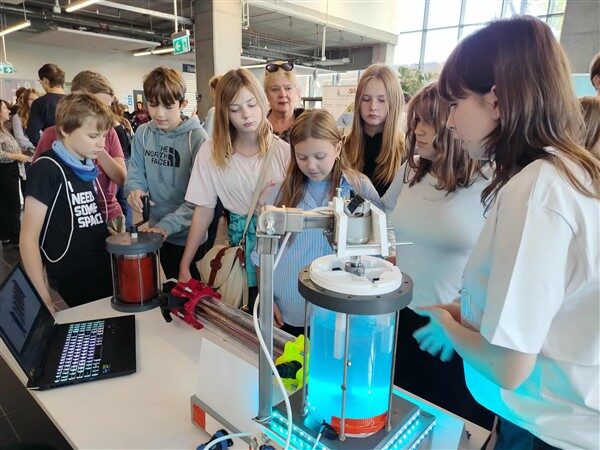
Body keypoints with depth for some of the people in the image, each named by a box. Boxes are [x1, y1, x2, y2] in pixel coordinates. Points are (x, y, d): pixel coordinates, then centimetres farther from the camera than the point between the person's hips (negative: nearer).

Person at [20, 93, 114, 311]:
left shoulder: (88, 167, 7)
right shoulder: (47, 169, -14)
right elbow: (29, 239, -14)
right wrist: (44, 300, -16)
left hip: (106, 278, 7)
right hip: (70, 291, -7)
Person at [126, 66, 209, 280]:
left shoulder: (196, 136, -16)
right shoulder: (143, 133, -1)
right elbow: (136, 172, 6)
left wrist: (169, 224, -29)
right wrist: (134, 189, -17)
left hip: (190, 233, -4)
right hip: (158, 231, 4)